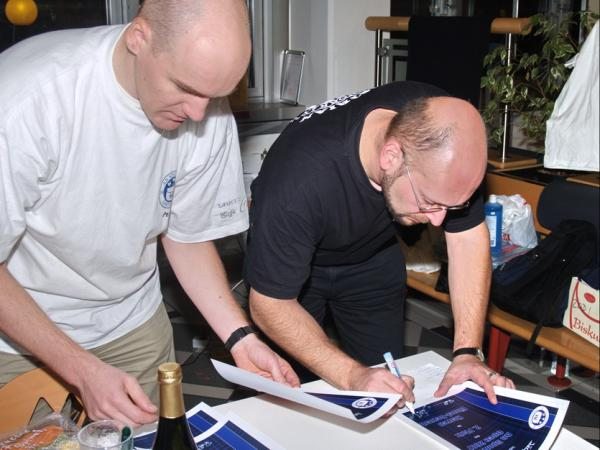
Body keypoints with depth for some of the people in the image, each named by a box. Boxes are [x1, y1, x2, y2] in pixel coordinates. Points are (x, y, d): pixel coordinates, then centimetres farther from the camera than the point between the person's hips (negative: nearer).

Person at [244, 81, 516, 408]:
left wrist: (467, 352, -26)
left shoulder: (439, 130, -30)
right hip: (290, 258, -3)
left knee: (390, 388, 3)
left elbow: (468, 235, -19)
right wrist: (353, 376, -41)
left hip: (372, 256, 4)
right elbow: (270, 304, -31)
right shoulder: (299, 178, -42)